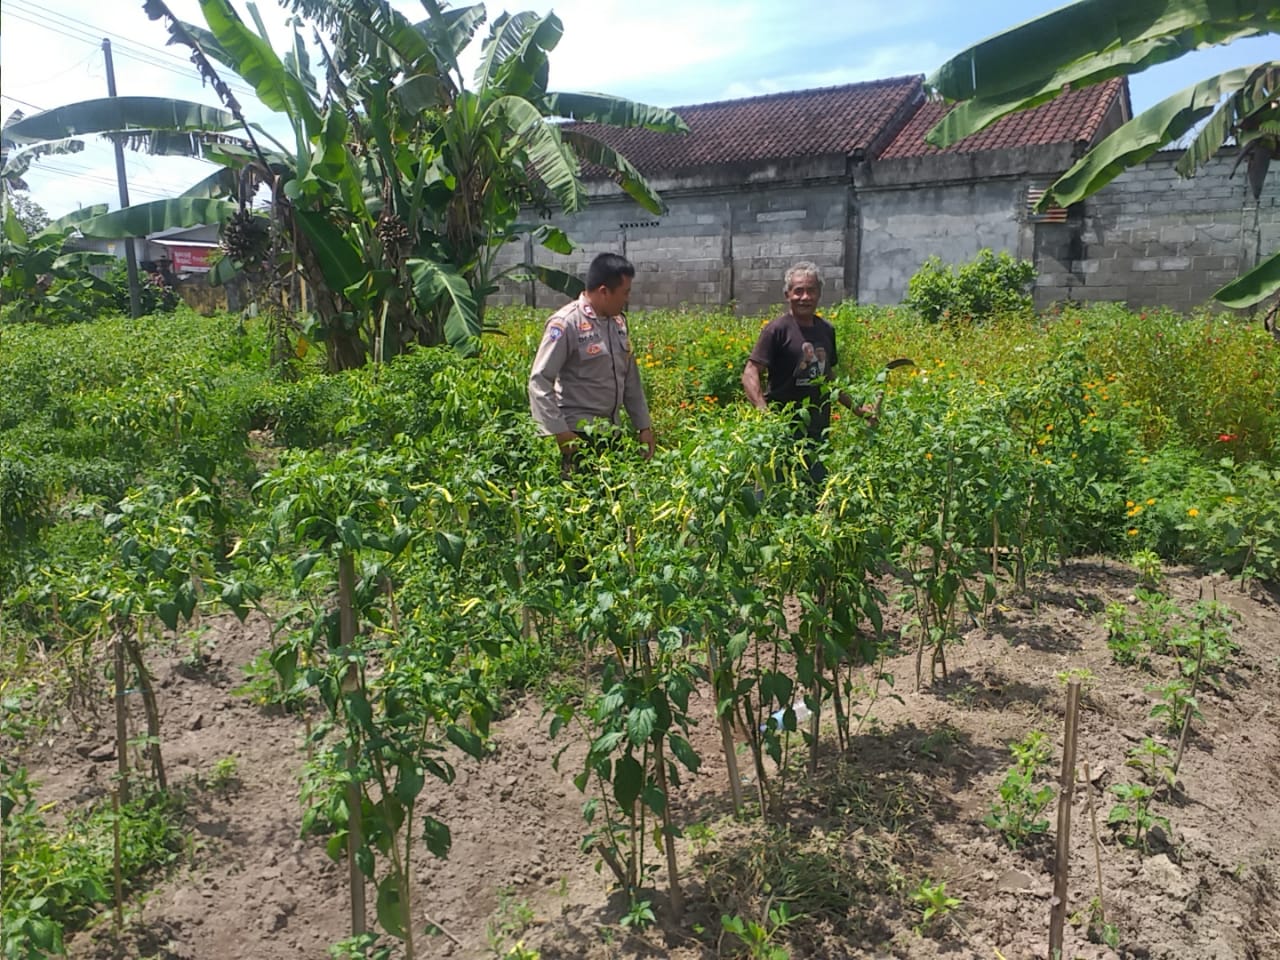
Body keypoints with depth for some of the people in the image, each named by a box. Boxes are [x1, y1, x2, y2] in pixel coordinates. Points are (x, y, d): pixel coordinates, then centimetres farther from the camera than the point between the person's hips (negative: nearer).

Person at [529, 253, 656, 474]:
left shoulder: (618, 321, 9)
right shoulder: (566, 323, -13)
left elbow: (631, 378, 17)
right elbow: (539, 381, -15)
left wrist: (643, 425, 16)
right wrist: (559, 432, -19)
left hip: (612, 432, 7)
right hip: (579, 434, -7)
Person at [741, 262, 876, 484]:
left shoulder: (826, 330, 12)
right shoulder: (778, 330, -8)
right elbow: (750, 374, -14)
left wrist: (857, 408, 20)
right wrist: (764, 412, -29)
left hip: (819, 431, 6)